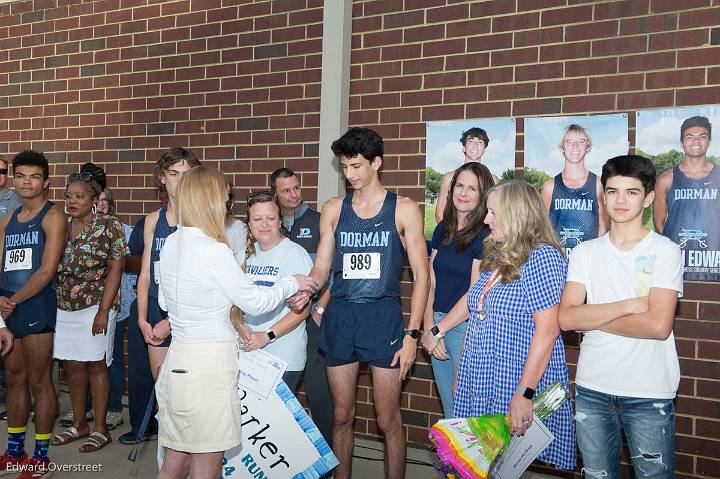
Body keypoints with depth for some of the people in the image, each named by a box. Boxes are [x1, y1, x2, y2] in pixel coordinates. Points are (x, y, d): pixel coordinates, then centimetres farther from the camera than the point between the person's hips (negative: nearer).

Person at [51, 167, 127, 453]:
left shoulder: (109, 226, -6)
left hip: (95, 305, -5)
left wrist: (104, 310, -14)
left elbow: (116, 268, -9)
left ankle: (100, 429, 13)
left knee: (95, 365, 1)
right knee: (72, 366, 11)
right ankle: (79, 425, 26)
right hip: (63, 307, 5)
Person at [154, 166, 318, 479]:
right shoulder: (214, 251, -18)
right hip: (209, 363, -8)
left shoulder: (171, 243, 5)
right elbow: (255, 302, -10)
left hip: (176, 361, 8)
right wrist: (291, 284, 6)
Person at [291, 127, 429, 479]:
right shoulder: (333, 209, 10)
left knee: (388, 420, 3)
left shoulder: (403, 209, 0)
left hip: (383, 318, -3)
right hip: (339, 317, 3)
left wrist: (412, 334, -8)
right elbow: (322, 267, 10)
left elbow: (420, 275, -1)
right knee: (342, 415, 12)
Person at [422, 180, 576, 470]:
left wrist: (524, 394, -23)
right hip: (481, 381, 8)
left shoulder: (541, 256, -15)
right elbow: (472, 298, 27)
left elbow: (547, 330, -21)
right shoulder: (496, 255, 11)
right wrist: (437, 330, 32)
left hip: (518, 382, -7)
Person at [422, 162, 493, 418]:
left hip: (466, 327, -6)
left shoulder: (484, 235, -9)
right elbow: (431, 282, 9)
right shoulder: (443, 229, 10)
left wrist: (440, 328, -10)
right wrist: (429, 327, -1)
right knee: (448, 411, 14)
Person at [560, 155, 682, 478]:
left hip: (648, 393, -3)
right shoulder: (585, 252, 4)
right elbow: (566, 318, -7)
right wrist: (629, 305, -15)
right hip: (591, 388, 3)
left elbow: (658, 325, -17)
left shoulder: (665, 251, -5)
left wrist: (591, 318, -9)